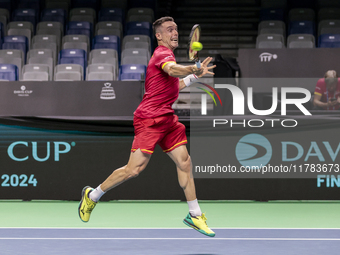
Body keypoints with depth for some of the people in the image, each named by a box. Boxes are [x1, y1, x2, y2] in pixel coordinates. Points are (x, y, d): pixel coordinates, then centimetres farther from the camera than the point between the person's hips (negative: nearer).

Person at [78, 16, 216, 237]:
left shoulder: (166, 55, 19)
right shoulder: (163, 54, -12)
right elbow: (173, 70, -37)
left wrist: (195, 76, 20)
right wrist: (194, 69, -55)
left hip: (167, 119, 10)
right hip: (150, 119, -10)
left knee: (184, 162, 3)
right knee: (135, 168, -11)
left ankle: (195, 215, 9)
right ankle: (92, 196, 7)